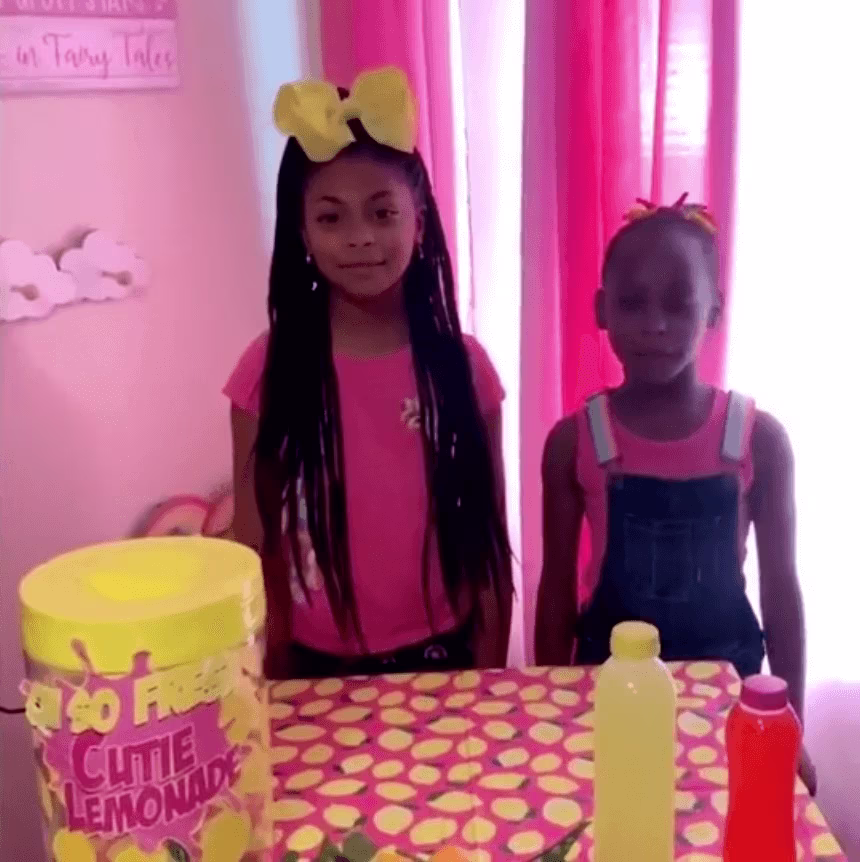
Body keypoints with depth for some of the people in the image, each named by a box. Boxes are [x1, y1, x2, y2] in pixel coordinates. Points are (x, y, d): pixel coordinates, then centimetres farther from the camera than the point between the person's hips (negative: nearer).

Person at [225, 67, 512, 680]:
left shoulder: (463, 365, -7)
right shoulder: (271, 370, -9)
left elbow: (489, 545, -2)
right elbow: (256, 553, -5)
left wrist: (488, 682, -2)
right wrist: (279, 687, -4)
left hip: (443, 660, 1)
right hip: (317, 669, 0)